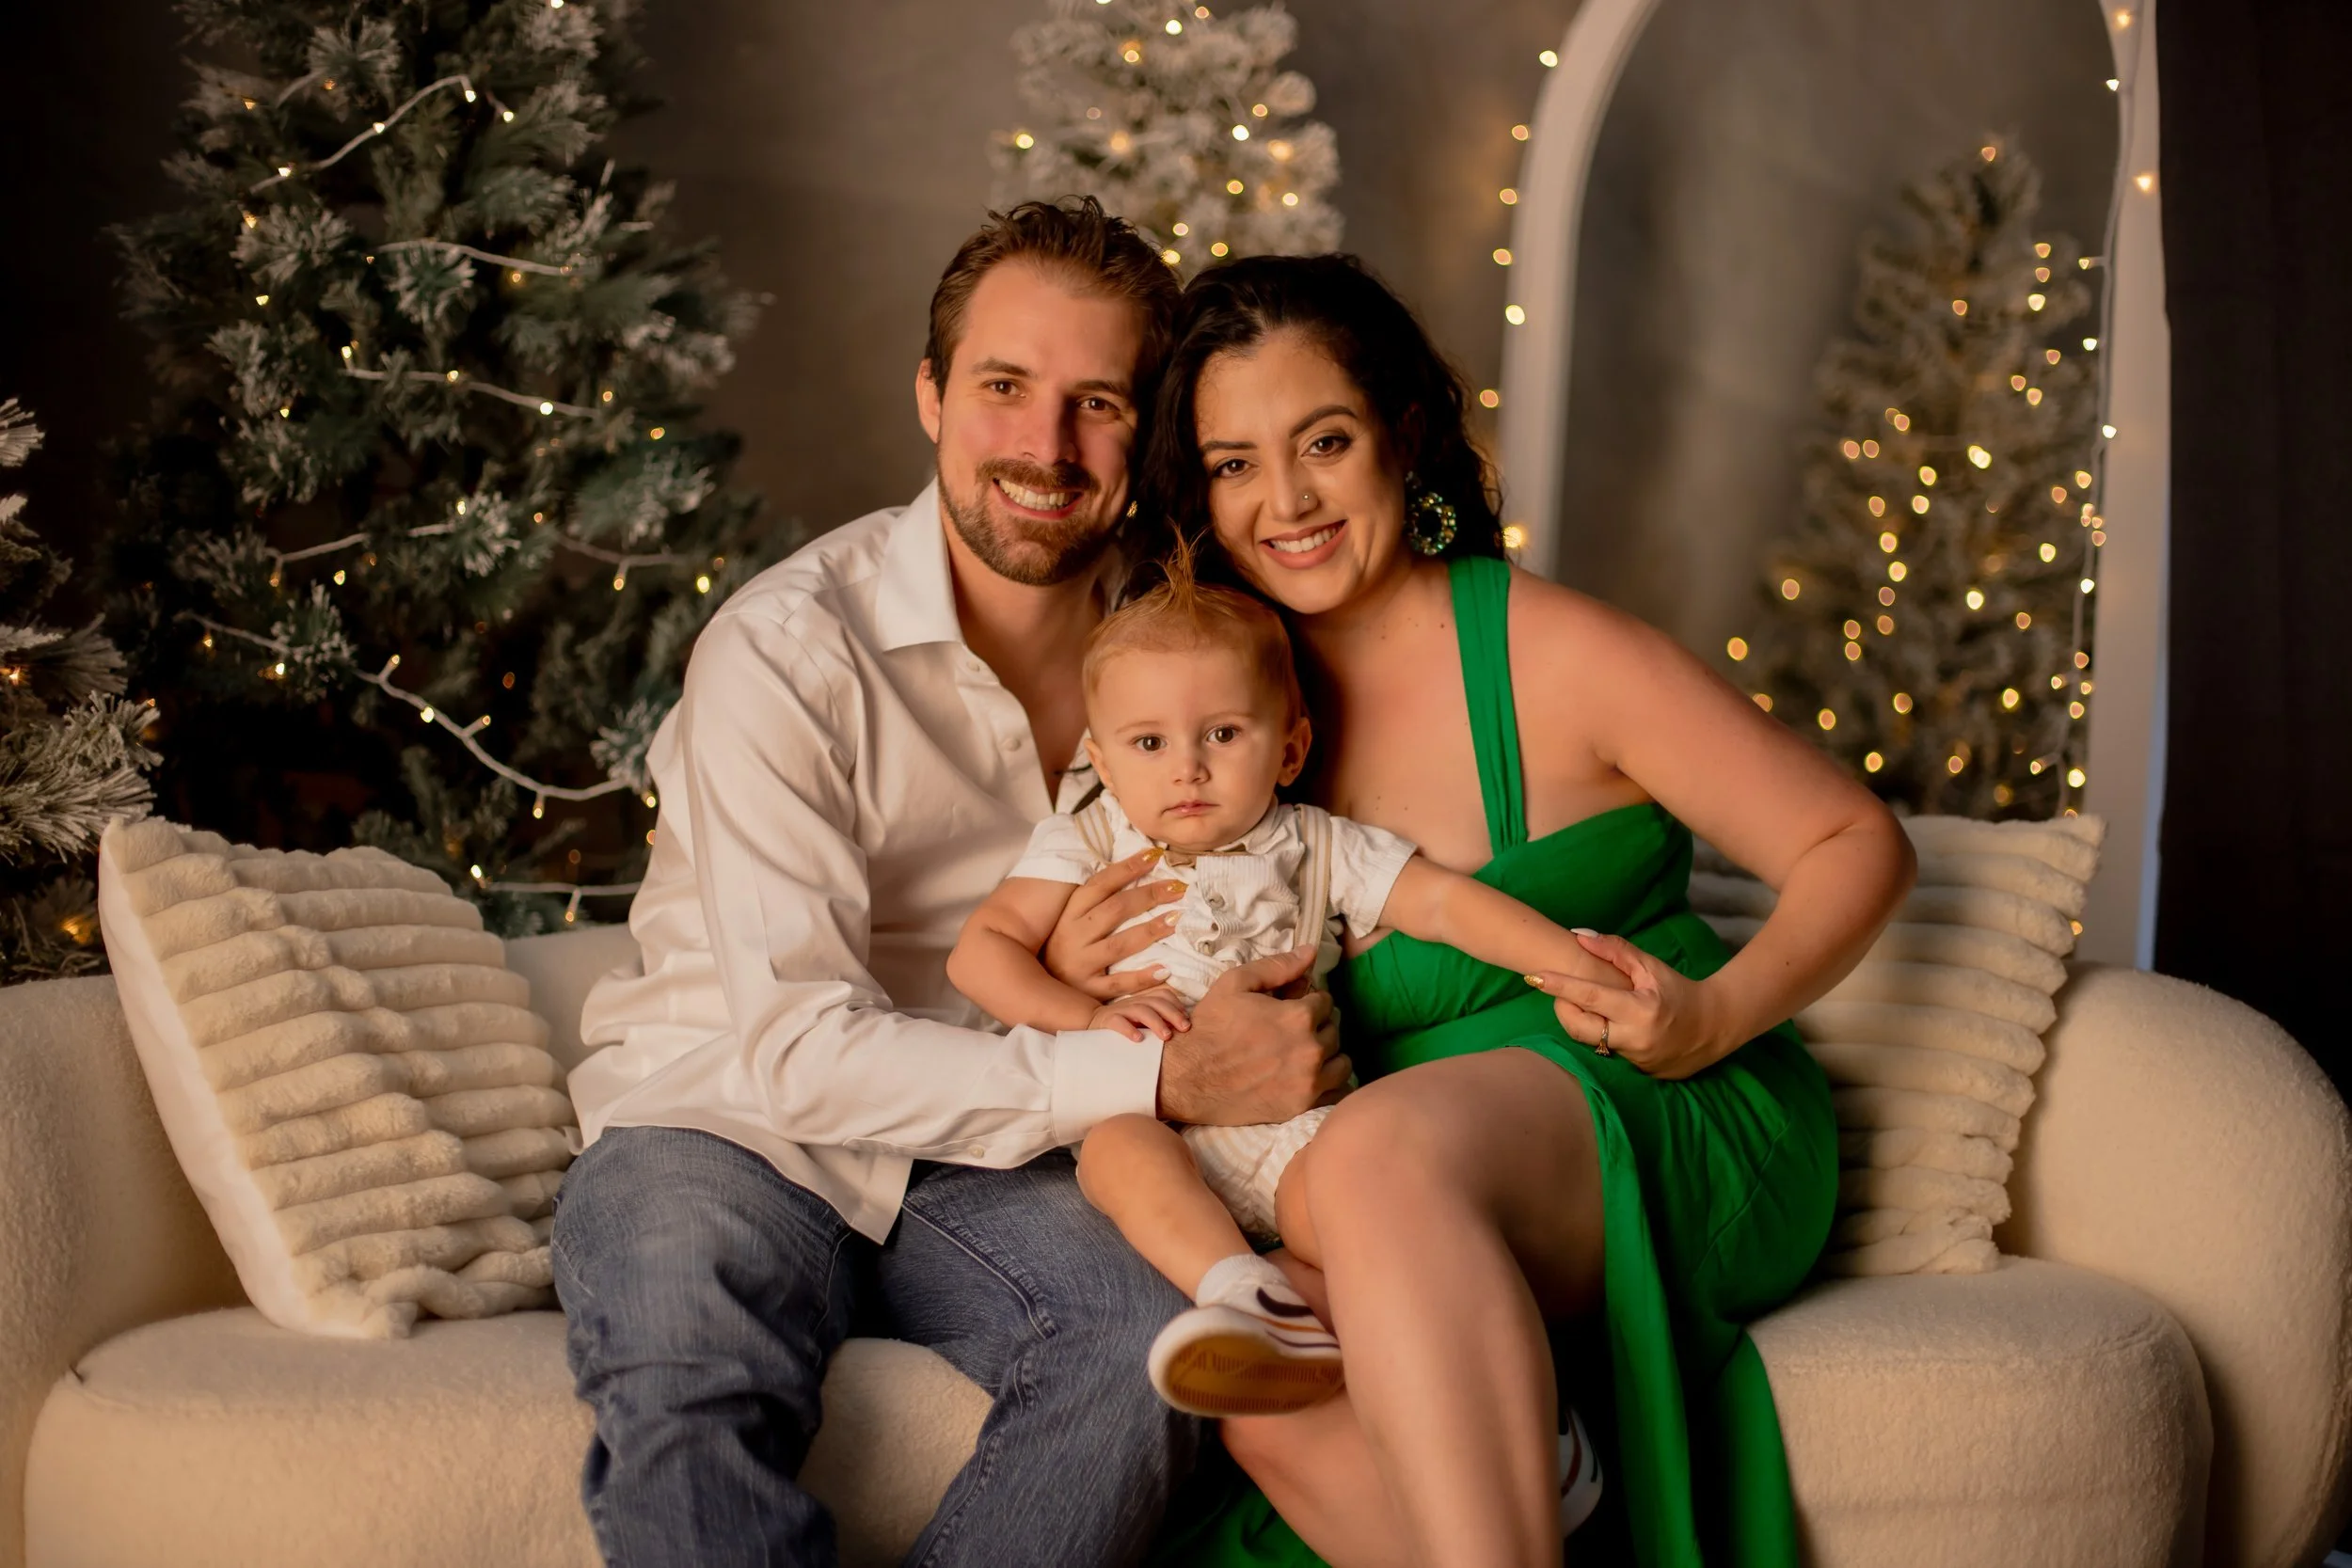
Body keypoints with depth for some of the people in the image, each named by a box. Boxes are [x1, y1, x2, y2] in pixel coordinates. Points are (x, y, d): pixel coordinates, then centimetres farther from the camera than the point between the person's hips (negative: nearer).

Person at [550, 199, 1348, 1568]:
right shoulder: (791, 651, -14)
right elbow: (803, 1051, -20)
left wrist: (1088, 977, -7)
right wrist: (1159, 1073, -25)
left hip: (982, 1158, 4)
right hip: (732, 1131, -4)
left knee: (1171, 1327, -29)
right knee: (686, 1368, -39)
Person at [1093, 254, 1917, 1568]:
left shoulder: (1553, 651, -6)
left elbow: (1860, 844, -2)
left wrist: (1715, 1014, -18)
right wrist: (1084, 957, -3)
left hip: (1663, 1133, -4)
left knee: (1382, 1150, -37)